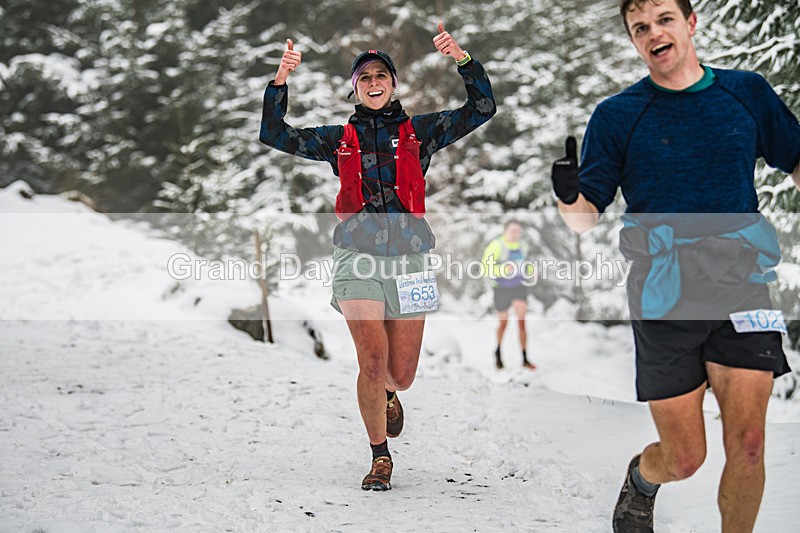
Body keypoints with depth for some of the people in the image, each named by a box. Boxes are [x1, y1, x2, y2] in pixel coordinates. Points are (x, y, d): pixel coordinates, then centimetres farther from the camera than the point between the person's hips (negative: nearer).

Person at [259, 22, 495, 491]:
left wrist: (462, 59, -10)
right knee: (373, 360, -16)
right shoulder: (339, 139, 11)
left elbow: (482, 109, 3)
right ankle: (380, 457, 3)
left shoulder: (420, 131, 10)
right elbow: (275, 135, 9)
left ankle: (388, 393, 43)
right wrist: (281, 80, -2)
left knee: (402, 375, 3)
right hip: (358, 258, -1)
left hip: (408, 259, 1)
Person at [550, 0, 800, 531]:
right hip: (665, 301, -1)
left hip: (742, 286, 2)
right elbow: (586, 218, -1)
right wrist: (569, 196, -23)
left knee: (747, 444, -6)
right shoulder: (617, 115, 1)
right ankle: (639, 481, 38)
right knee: (684, 458, 3)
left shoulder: (748, 91, 7)